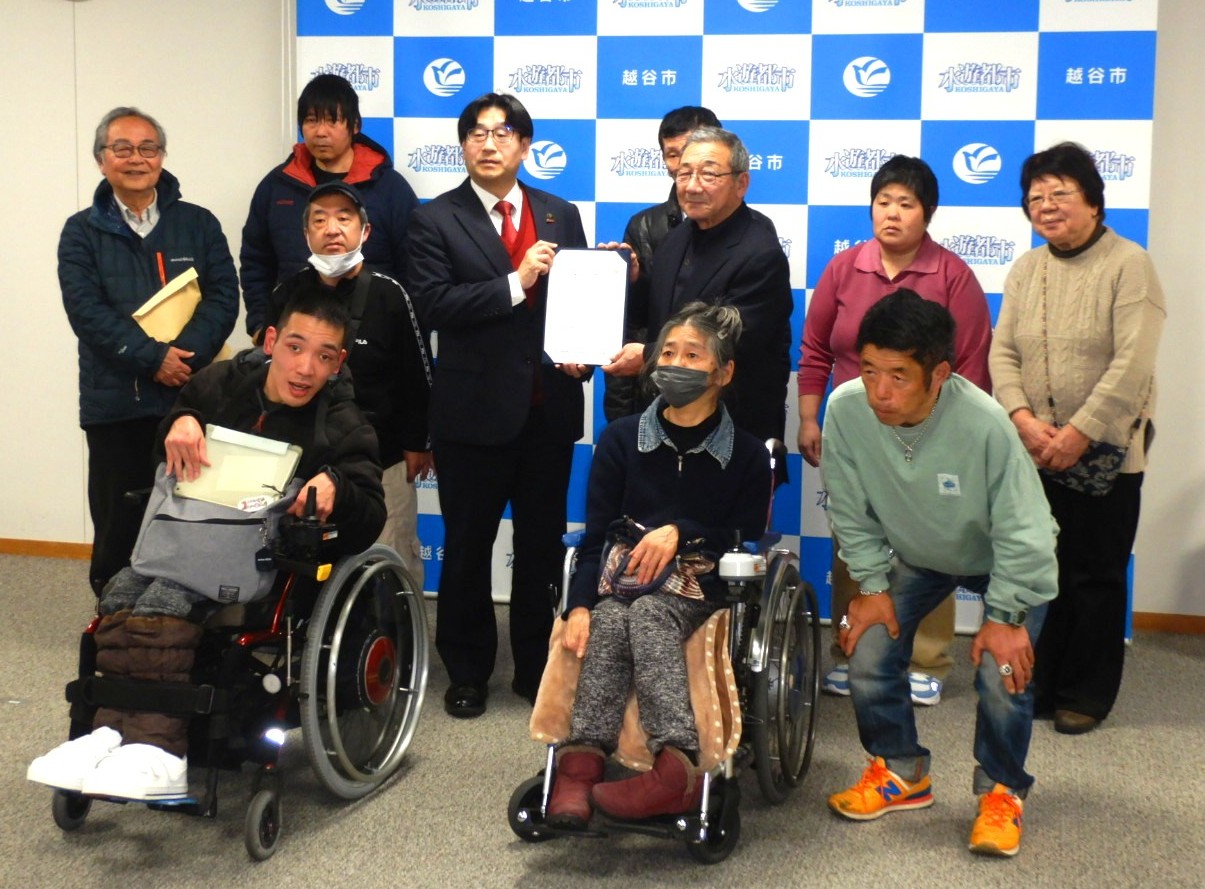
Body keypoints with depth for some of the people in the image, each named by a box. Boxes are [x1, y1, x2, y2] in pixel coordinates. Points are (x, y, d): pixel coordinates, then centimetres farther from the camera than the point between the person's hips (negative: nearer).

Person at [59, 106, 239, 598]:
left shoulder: (198, 224, 10)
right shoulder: (82, 232, 7)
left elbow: (223, 296, -1)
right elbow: (86, 309, -6)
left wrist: (186, 354, -17)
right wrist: (153, 358, -17)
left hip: (191, 397, 1)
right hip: (115, 404, 0)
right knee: (118, 528, 4)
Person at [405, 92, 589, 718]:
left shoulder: (561, 215, 9)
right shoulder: (435, 220, -2)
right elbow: (432, 305, -14)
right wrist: (515, 283, -19)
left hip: (548, 407, 3)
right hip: (474, 408, -3)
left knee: (543, 544, 12)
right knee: (468, 547, 8)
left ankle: (537, 668, 26)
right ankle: (467, 673, 22)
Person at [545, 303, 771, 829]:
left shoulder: (746, 456, 10)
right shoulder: (621, 440, 13)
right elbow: (595, 537, 6)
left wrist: (681, 533, -13)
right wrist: (579, 605, -11)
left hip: (697, 591, -2)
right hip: (621, 585, 2)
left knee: (646, 614, -35)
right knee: (608, 624, -33)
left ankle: (581, 764, -51)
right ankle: (677, 767, -51)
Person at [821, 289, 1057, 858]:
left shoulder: (984, 424, -39)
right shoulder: (846, 409, -30)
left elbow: (1021, 534, -26)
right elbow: (851, 511, -12)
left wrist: (1005, 616, -20)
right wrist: (872, 585, -9)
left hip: (1002, 561, -3)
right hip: (917, 555, 4)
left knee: (1003, 673, -17)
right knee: (867, 655, -6)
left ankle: (1002, 792, 10)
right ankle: (902, 774, 21)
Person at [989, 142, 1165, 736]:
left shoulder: (1128, 265, -8)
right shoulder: (1025, 270, 10)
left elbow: (1132, 365, -16)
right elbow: (1002, 352, 4)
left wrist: (1079, 433, -19)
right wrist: (1023, 418, -12)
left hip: (1105, 456, -5)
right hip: (1035, 457, 5)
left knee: (1096, 577, 4)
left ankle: (1086, 695, 16)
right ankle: (1039, 684, 24)